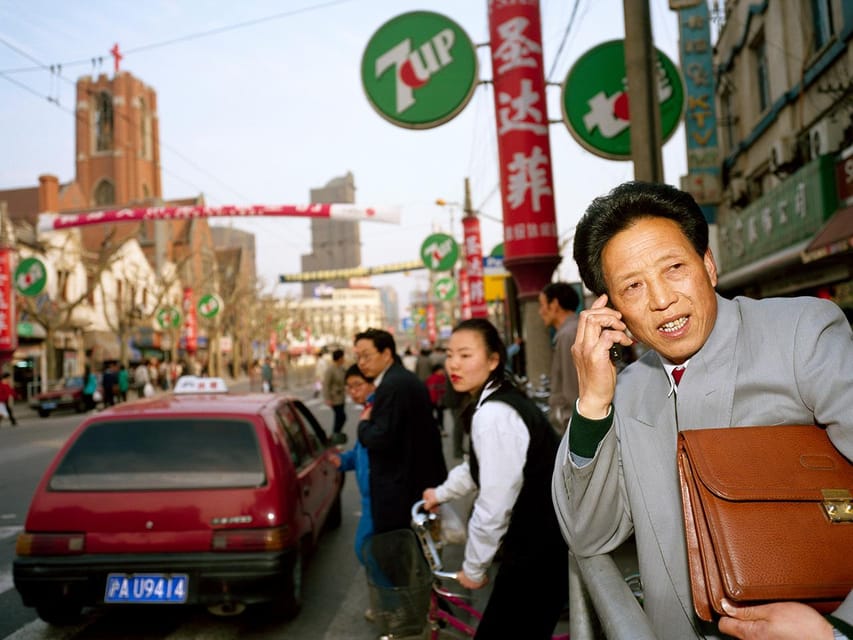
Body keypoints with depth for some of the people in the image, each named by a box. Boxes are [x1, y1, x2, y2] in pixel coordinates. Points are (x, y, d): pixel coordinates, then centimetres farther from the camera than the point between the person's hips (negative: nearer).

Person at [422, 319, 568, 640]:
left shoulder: (493, 415, -24)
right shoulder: (501, 398, 8)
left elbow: (493, 506, -21)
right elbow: (481, 467, 25)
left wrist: (473, 568, -8)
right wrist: (442, 493, 35)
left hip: (541, 552, -10)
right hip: (546, 536, 10)